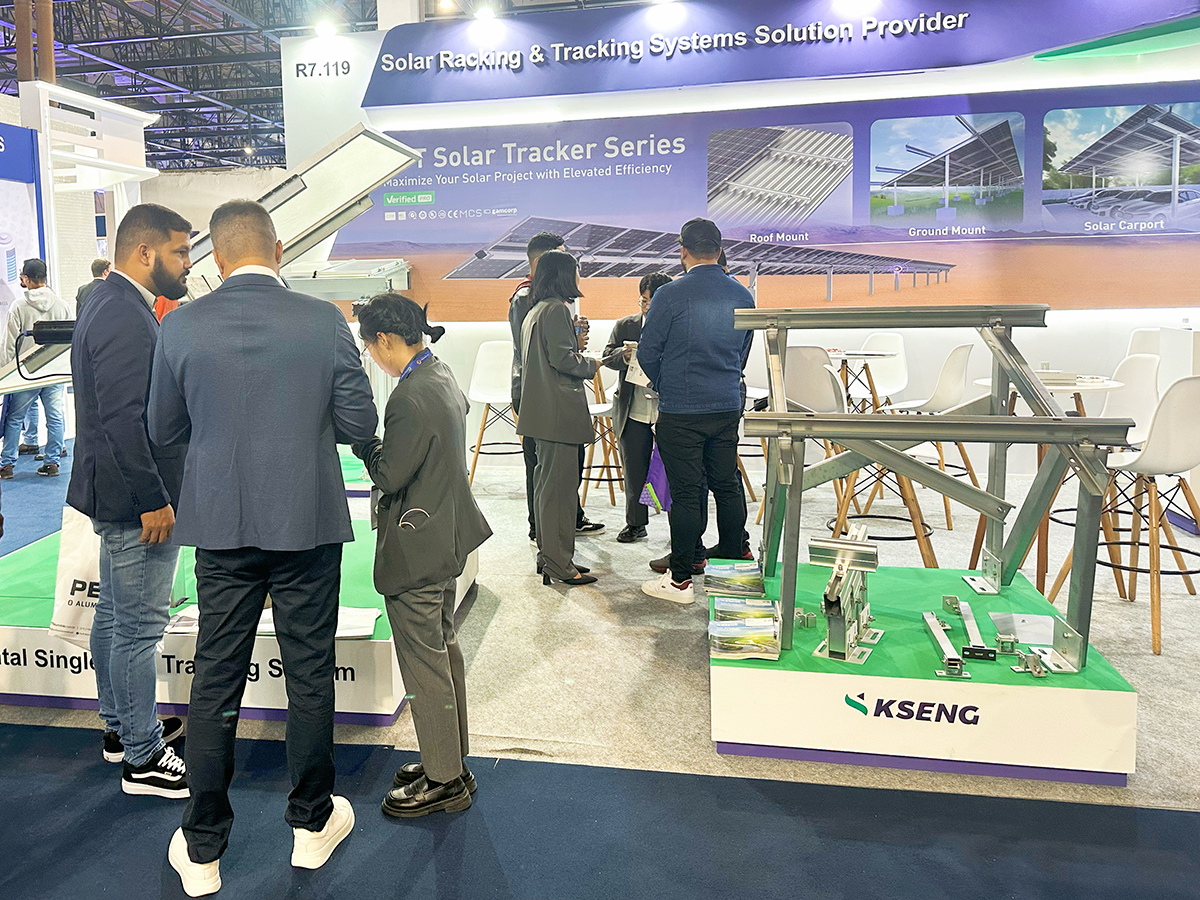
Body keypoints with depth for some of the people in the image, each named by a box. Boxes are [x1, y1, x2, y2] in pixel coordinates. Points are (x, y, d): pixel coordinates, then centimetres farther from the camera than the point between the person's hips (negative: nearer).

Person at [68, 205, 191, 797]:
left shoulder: (111, 304, 13)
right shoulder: (126, 316, -21)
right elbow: (124, 420, -26)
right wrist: (153, 501, -21)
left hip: (117, 495, 11)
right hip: (135, 498, -11)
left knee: (114, 615, 20)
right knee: (139, 627, -1)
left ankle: (119, 726, 37)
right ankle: (144, 758, 12)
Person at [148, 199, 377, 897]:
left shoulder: (182, 325, -4)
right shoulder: (324, 320, -8)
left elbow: (165, 431, 6)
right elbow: (360, 427, -6)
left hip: (221, 526, 2)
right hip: (308, 524, -1)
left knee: (216, 682, 12)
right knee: (310, 675, 12)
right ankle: (312, 822, 29)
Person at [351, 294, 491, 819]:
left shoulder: (411, 396, -24)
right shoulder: (443, 377, 6)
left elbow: (389, 475, -20)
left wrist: (361, 438, -6)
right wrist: (376, 442, 8)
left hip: (416, 549, -10)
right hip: (447, 536, 10)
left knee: (424, 665, 3)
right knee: (443, 649, 19)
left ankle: (444, 781, 17)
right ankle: (452, 761, 34)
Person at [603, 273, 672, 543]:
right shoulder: (624, 326, 9)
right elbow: (608, 356, 4)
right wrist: (625, 356, -17)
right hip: (633, 414, 3)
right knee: (635, 471, 11)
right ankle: (636, 524, 25)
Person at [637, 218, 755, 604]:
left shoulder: (670, 295, -11)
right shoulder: (742, 296, 6)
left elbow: (647, 352, -5)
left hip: (681, 412, -5)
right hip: (728, 406, 5)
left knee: (685, 493, 0)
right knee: (727, 486, 15)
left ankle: (680, 579, 8)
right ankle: (733, 565, 27)